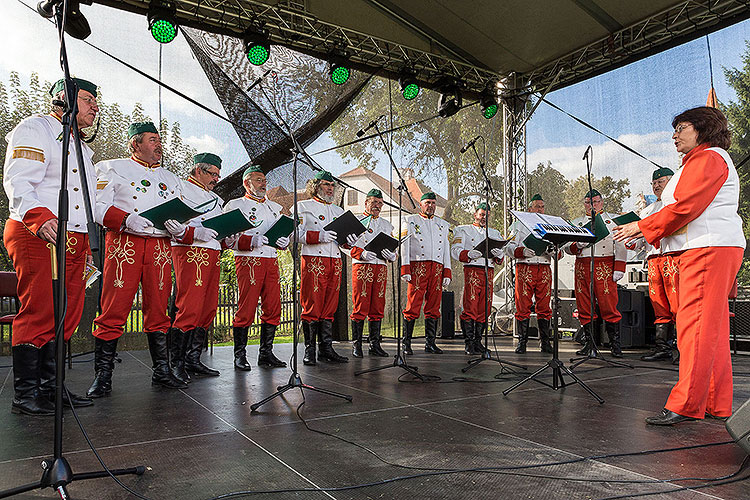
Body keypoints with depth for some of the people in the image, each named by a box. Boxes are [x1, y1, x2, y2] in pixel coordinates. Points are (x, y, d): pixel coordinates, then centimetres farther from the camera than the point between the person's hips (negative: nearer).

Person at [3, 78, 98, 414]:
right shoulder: (35, 129, 2)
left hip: (74, 243, 8)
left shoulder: (81, 149, 27)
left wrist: (86, 248, 20)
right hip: (36, 237, -8)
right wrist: (40, 217, -31)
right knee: (39, 313, -10)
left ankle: (49, 387, 15)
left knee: (66, 316, 6)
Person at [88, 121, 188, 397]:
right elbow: (97, 207, -1)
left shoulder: (170, 179, 24)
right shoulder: (112, 168, 11)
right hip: (124, 243, -4)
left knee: (158, 312, 4)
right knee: (114, 311, -6)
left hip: (160, 247, 4)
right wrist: (126, 219, -18)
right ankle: (103, 375, 3)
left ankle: (161, 371, 11)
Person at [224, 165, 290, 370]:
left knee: (273, 309, 4)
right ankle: (240, 356, 5)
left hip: (271, 261, 6)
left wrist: (284, 241, 2)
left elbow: (284, 232, 26)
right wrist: (251, 241, -21)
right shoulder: (235, 205, 4)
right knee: (246, 309, -6)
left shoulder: (275, 207, 22)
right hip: (248, 261, -6)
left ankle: (266, 353, 14)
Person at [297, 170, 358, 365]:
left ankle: (326, 349, 10)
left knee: (330, 308, 5)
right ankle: (309, 350, 2)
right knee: (312, 307, -5)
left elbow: (344, 238, 24)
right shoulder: (303, 206, 7)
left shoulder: (339, 211, 24)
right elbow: (298, 233, -4)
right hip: (313, 261, -5)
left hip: (335, 261, 5)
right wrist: (319, 236, -19)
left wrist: (350, 241, 0)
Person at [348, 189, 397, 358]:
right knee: (360, 307, -6)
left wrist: (391, 255, -4)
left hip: (381, 268, 4)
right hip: (362, 267, -4)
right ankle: (356, 345, 1)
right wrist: (362, 254, -19)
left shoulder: (387, 225, 20)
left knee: (378, 308, 5)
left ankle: (375, 345, 12)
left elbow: (393, 248, 20)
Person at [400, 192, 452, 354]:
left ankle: (430, 343, 12)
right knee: (413, 306, -6)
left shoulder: (443, 224, 20)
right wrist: (405, 269, -10)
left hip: (437, 270, 4)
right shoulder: (411, 221, 8)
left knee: (433, 308, 5)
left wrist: (447, 273, 7)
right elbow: (404, 246, 1)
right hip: (417, 267, -4)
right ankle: (406, 343, 1)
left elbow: (446, 250, 17)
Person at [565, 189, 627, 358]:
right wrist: (577, 246, -8)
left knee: (608, 306, -8)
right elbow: (567, 247, 15)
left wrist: (619, 268, -6)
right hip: (582, 267, 4)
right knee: (585, 307, 3)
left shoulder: (612, 220, 11)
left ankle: (615, 344, 0)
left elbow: (621, 246, 3)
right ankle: (589, 343, 11)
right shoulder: (577, 223, 20)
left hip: (604, 267, -3)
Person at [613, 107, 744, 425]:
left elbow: (684, 208, -16)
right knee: (711, 329, 9)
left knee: (695, 326, -13)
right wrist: (646, 232, 12)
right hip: (700, 250, 11)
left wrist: (642, 227, -8)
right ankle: (716, 405, 14)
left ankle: (686, 405, -12)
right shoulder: (698, 161, 27)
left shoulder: (709, 158, -5)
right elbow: (683, 211, 23)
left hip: (709, 249, -11)